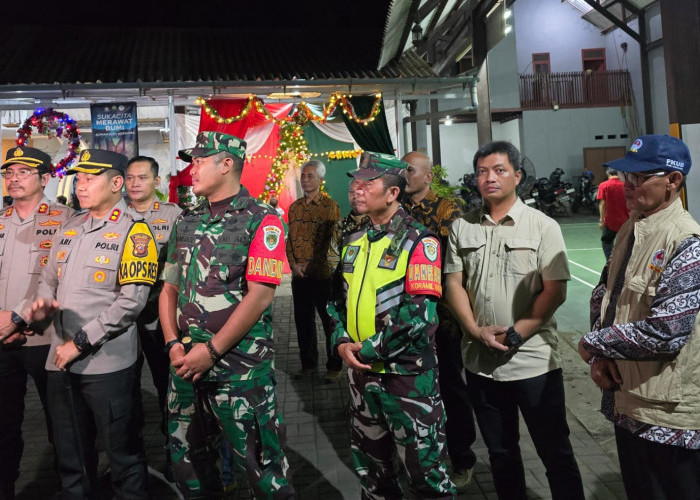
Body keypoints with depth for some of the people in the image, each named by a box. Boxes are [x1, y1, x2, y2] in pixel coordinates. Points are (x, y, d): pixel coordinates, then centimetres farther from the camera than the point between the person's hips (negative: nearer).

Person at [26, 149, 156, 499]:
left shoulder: (133, 231, -8)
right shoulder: (68, 228, 13)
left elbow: (131, 301, -15)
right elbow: (49, 279, 20)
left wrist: (80, 344, -14)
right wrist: (42, 303, -3)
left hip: (107, 363, -6)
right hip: (61, 362, 6)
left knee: (123, 453, 7)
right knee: (70, 456, 18)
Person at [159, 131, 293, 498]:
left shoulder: (261, 221, -8)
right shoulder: (186, 222, 12)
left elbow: (259, 296, -15)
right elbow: (169, 289, 14)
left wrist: (211, 350, -15)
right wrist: (174, 344, 0)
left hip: (240, 368, -6)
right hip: (187, 364, 7)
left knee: (258, 461, 3)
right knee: (187, 457, 19)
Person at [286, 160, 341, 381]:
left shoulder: (330, 207, -6)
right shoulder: (294, 207, 12)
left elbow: (331, 242, -11)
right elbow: (290, 238, 13)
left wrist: (310, 265, -14)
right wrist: (294, 264, -2)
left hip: (323, 275, -6)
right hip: (299, 275, 6)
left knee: (330, 321, 3)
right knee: (302, 321, 12)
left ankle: (334, 366, 16)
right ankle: (308, 364, 27)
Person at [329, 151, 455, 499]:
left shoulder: (418, 241, -12)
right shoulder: (353, 242, 8)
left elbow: (420, 314, -20)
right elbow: (338, 298, 12)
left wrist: (369, 349, -17)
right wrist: (342, 342, -5)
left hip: (407, 372, -6)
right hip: (361, 371, 7)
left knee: (424, 469, 7)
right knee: (369, 464, 21)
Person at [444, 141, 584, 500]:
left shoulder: (543, 226, -4)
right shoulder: (462, 227, 5)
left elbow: (555, 291, -8)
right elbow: (454, 283, 3)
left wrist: (515, 334, -15)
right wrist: (477, 331, -10)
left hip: (534, 360, -3)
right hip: (480, 361, 3)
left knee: (555, 453, 9)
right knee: (499, 451, 19)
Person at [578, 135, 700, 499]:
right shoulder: (629, 230, 6)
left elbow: (665, 333, -27)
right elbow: (603, 293, 11)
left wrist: (593, 344, -14)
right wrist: (600, 357, -5)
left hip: (668, 415, -7)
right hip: (626, 401, 8)